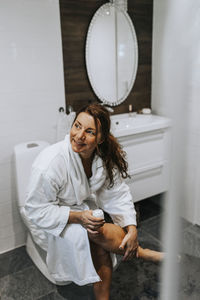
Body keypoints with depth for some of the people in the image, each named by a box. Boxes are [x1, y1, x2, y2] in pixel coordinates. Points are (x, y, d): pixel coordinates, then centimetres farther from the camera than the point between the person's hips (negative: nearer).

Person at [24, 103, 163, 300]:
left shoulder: (105, 157, -13)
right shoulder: (50, 162, -30)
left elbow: (118, 194, -8)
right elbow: (35, 211, -22)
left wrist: (132, 230, -21)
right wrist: (78, 217, -32)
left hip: (85, 209, 5)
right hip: (50, 224, -4)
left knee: (101, 249, -23)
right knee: (96, 231, -30)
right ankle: (141, 254, -6)